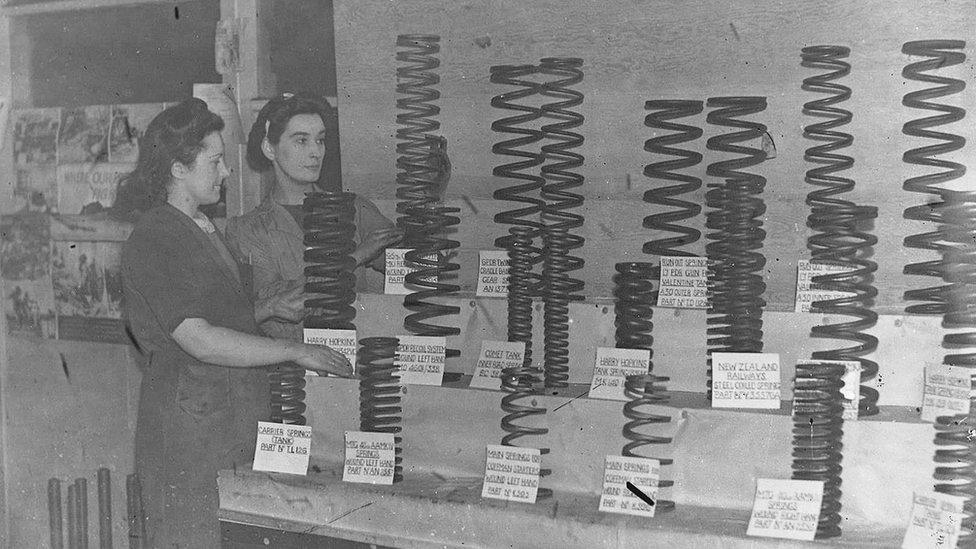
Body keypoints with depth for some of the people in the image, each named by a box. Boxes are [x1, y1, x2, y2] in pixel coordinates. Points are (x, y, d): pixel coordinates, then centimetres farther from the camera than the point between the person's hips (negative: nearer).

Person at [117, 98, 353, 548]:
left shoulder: (202, 228, 16)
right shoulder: (152, 239, -15)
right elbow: (198, 341, -21)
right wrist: (296, 352, -18)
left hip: (234, 422, 9)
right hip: (187, 430, -9)